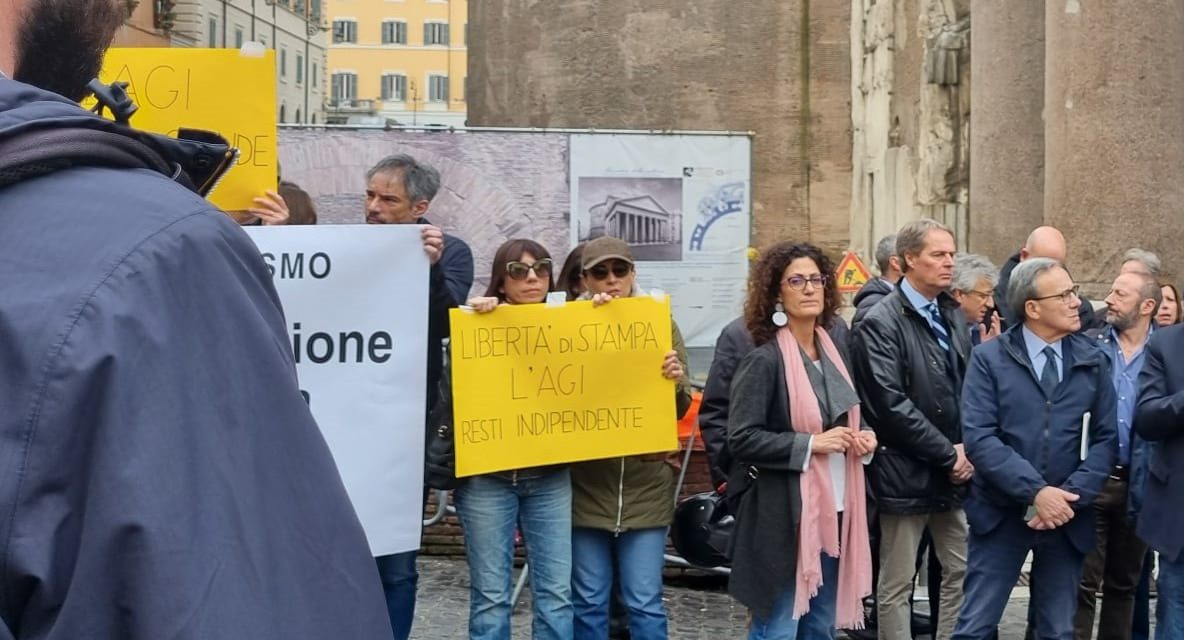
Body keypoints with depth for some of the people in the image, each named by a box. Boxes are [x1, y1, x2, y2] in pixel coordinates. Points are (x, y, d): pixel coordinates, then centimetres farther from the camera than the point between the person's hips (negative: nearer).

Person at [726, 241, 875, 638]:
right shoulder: (765, 360, -12)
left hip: (833, 509, 8)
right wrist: (810, 445, -19)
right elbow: (741, 437, -17)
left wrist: (861, 438, 3)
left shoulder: (833, 352, 11)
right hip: (784, 515, -8)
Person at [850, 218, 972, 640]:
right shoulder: (881, 323, -11)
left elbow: (968, 387, 13)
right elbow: (891, 404, -18)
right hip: (906, 474, -7)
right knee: (897, 584, 3)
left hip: (953, 471, 7)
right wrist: (948, 453, -14)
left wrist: (966, 450, -3)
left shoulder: (953, 315, 11)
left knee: (961, 573, 11)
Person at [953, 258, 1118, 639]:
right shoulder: (989, 358, -4)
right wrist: (1035, 492, -20)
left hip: (1068, 517, 3)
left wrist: (1071, 496, -12)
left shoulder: (1093, 361, 6)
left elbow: (1105, 438, 2)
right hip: (1002, 513, -3)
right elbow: (978, 438, -13)